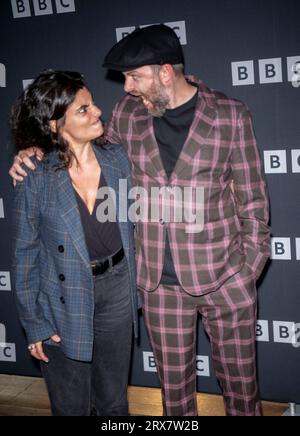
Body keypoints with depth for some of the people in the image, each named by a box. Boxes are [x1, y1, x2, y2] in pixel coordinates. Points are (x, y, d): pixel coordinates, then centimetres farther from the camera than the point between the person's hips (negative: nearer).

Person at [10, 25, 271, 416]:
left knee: (241, 383, 16)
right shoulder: (128, 113, 0)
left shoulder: (230, 116, -7)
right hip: (160, 281, 2)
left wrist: (251, 263, -3)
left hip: (226, 278, -2)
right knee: (174, 385, 17)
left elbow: (252, 198, -1)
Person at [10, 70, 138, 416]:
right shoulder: (36, 179, -16)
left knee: (114, 401, 20)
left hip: (117, 290, 3)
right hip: (65, 304, -3)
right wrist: (34, 323, -5)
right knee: (71, 406, 16)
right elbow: (25, 256, -7)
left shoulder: (118, 160, -6)